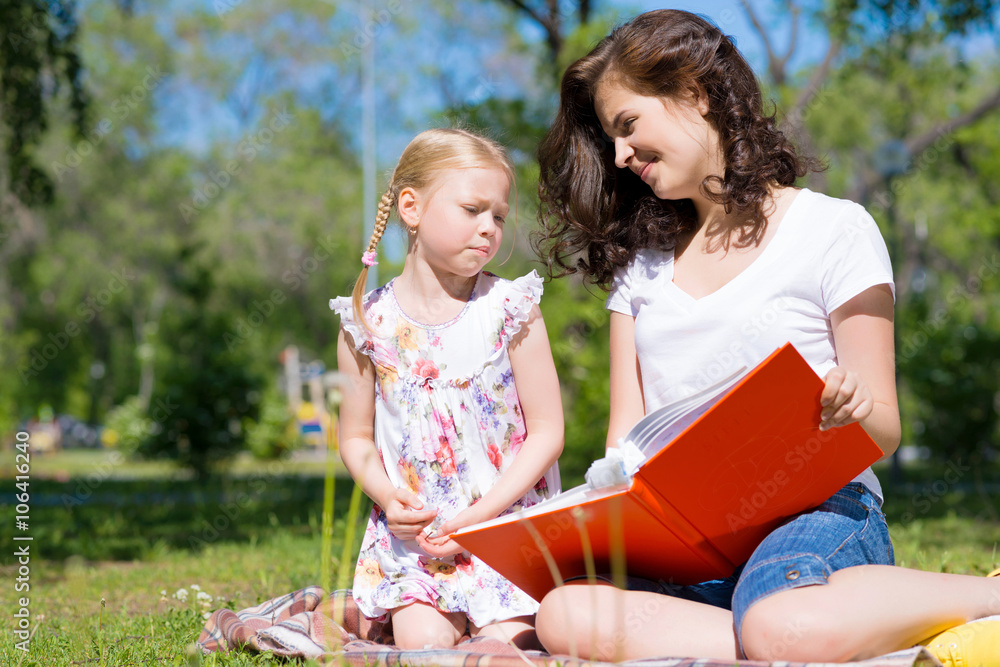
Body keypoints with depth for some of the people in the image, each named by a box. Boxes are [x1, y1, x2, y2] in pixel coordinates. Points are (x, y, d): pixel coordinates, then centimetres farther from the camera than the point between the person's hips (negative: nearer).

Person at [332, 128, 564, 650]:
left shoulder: (509, 310, -5)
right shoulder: (368, 323, 0)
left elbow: (547, 432, -5)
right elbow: (356, 436, 9)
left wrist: (481, 513, -14)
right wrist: (386, 495, -11)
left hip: (504, 519, -1)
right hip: (412, 528, 1)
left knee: (508, 643, -16)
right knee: (422, 641, -15)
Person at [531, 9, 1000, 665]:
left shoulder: (835, 229, 5)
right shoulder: (640, 263, 20)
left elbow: (884, 432, 3)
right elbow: (626, 438, 16)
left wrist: (853, 412, -22)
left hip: (817, 505, -4)